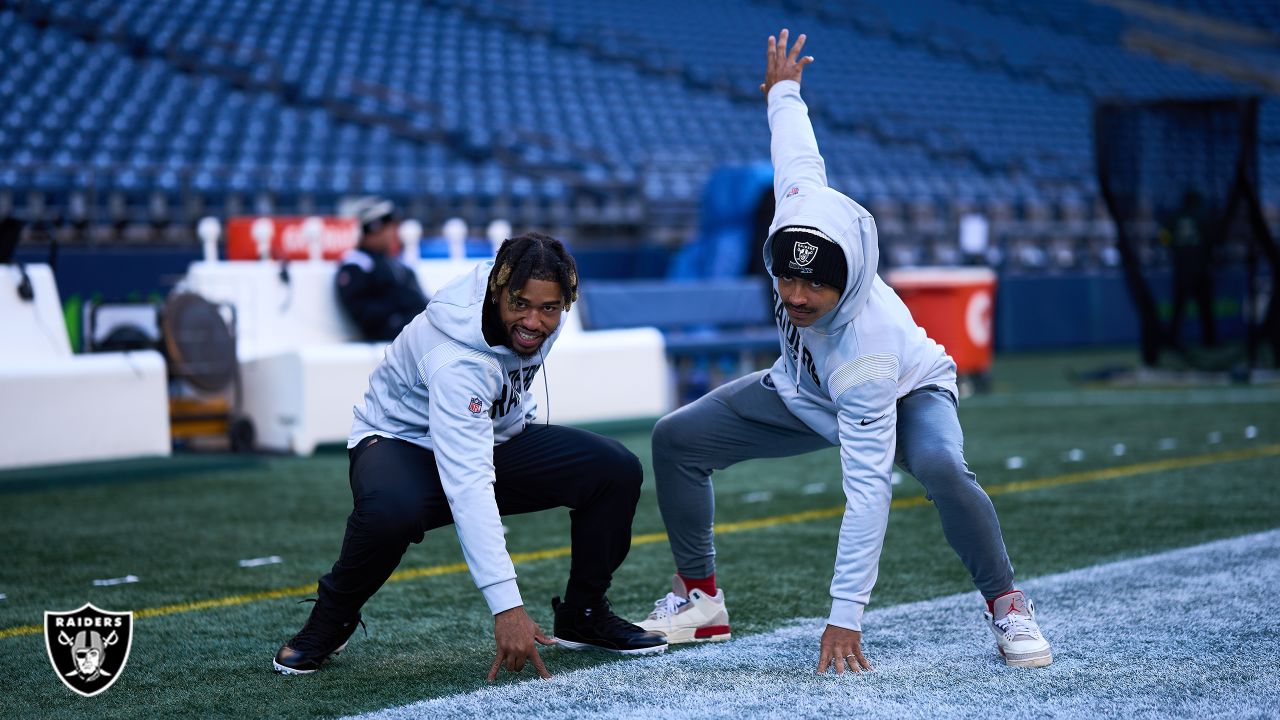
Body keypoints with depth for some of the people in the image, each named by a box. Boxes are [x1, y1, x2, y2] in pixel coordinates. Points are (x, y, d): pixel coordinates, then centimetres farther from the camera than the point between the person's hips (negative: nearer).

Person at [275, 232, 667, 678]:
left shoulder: (542, 316, -15)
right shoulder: (457, 359, -37)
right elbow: (468, 487, -44)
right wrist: (506, 608, -49)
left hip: (492, 438, 7)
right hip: (404, 444, -6)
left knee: (617, 471, -15)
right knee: (391, 509, -42)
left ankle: (583, 616, 5)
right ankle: (333, 618, -11)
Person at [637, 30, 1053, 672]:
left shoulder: (865, 349, -44)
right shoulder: (800, 211, -34)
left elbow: (867, 488, -44)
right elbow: (799, 154, -11)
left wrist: (846, 616, -44)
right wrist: (783, 92, 12)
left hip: (905, 394, -6)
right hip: (804, 390, 6)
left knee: (941, 467, -39)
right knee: (675, 440, -5)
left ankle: (1006, 607, -16)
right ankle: (700, 599, 10)